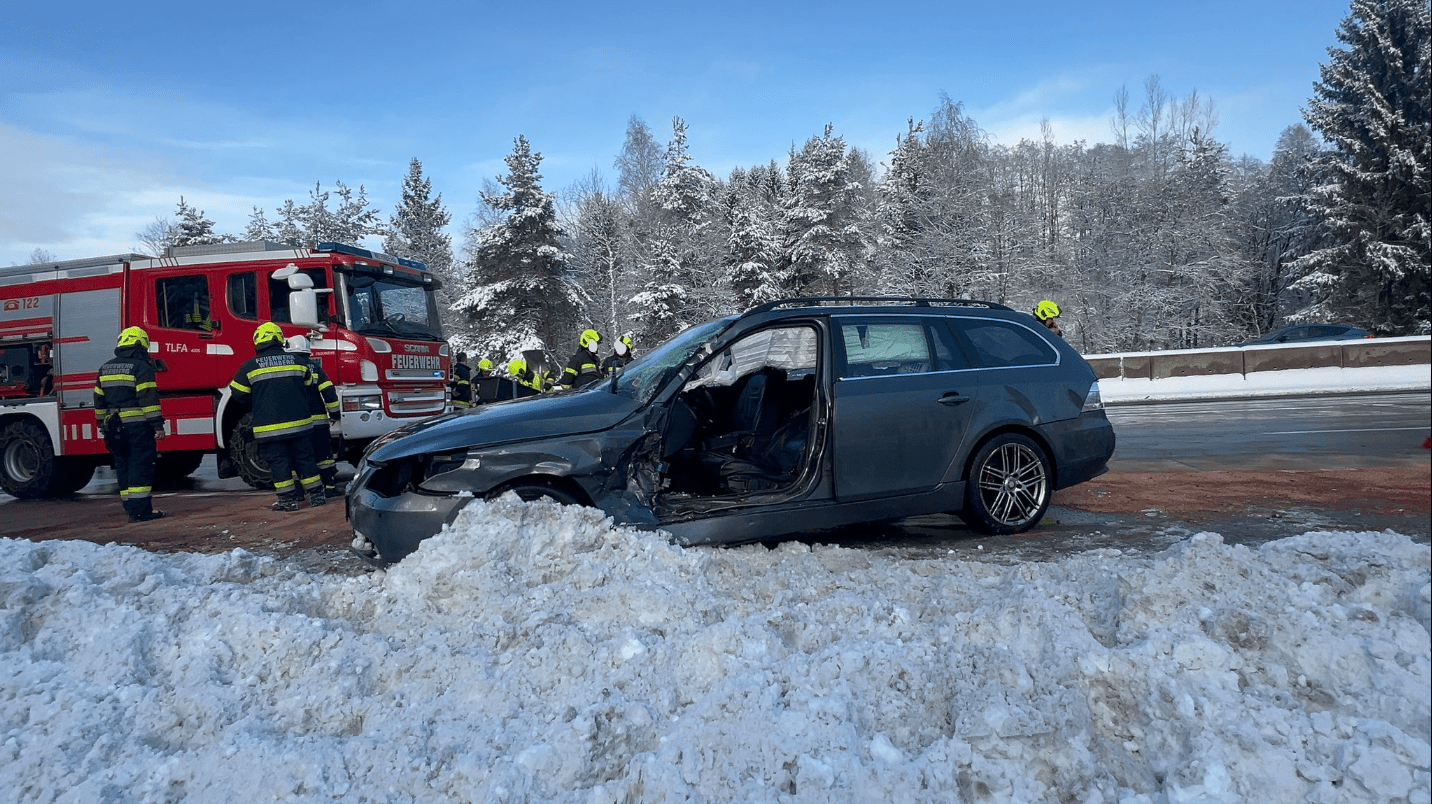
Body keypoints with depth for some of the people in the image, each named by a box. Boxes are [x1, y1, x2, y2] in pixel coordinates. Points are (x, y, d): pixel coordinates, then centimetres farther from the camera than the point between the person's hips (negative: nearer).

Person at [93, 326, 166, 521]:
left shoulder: (106, 368, 14)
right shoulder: (141, 366, -9)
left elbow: (99, 400, 19)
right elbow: (149, 398, -16)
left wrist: (103, 425, 26)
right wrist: (157, 425, -16)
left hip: (115, 428, 7)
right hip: (137, 425, -7)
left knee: (123, 467, 12)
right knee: (140, 466, -6)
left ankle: (131, 509, 15)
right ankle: (141, 510, -8)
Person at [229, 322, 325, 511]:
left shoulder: (250, 366, -4)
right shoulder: (297, 361, 5)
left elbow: (239, 394, 4)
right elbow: (307, 387, 18)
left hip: (269, 427, -3)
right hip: (299, 423, 3)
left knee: (278, 462, 5)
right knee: (305, 458, 11)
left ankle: (288, 499, 6)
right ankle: (316, 495, 13)